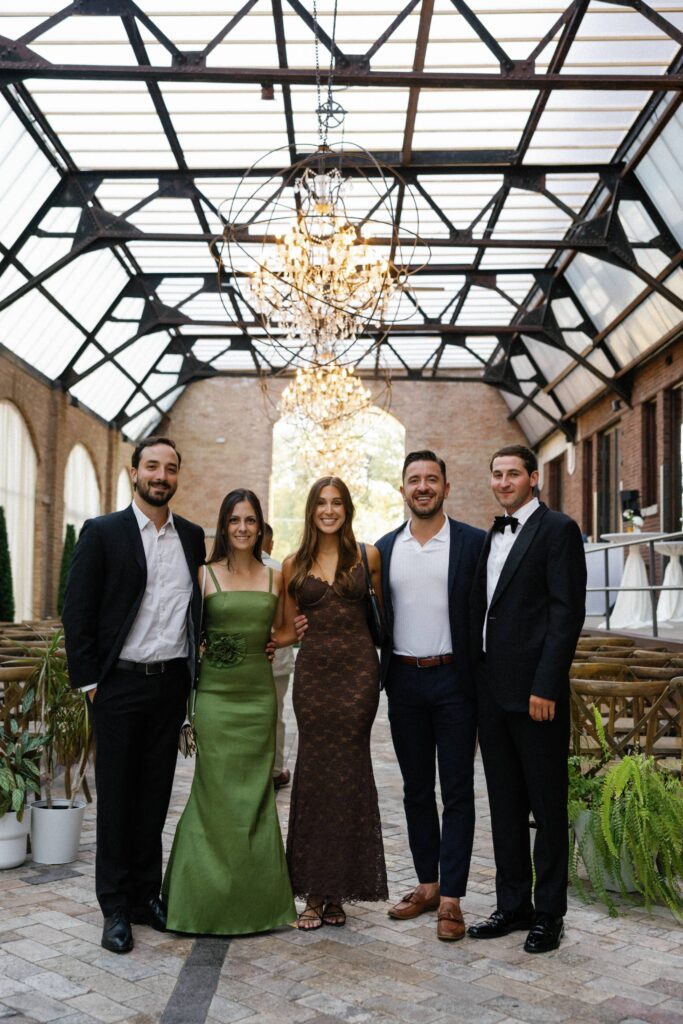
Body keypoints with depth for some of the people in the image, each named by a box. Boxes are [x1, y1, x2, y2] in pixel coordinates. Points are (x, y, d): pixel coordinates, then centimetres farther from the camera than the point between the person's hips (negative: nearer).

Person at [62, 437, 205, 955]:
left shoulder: (193, 537, 8)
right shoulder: (102, 532, -3)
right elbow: (77, 611, -4)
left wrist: (199, 663, 7)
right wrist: (88, 680, -7)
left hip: (171, 683, 3)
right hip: (120, 684, -3)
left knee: (155, 794, 11)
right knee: (116, 795, 6)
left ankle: (147, 895, 24)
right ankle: (115, 908, 16)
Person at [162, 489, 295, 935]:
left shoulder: (274, 578, 9)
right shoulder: (205, 575, 0)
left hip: (259, 694, 3)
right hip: (216, 695, -3)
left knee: (255, 794, 8)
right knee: (218, 793, 1)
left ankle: (255, 898, 21)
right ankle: (211, 897, 16)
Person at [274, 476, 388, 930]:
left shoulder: (367, 556, 6)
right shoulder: (294, 565, 10)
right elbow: (287, 629, 15)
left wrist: (384, 665, 4)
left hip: (357, 670, -1)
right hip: (312, 672, 1)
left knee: (348, 773, 0)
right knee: (314, 773, 0)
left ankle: (338, 891, 12)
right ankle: (314, 892, 10)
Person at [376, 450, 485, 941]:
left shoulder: (473, 542, -3)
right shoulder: (384, 548, 8)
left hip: (453, 680, -4)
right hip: (404, 682, 4)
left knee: (457, 791, 2)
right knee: (416, 790, 13)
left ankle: (451, 897, 9)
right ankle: (427, 884, 25)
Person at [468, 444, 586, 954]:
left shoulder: (558, 529, -7)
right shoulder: (493, 536, 16)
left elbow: (567, 612, -14)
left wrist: (546, 686, -19)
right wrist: (480, 681, 11)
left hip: (535, 689, -7)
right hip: (492, 690, 8)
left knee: (547, 805, 5)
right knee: (505, 803, 14)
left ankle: (549, 914, 17)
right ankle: (513, 905, 26)